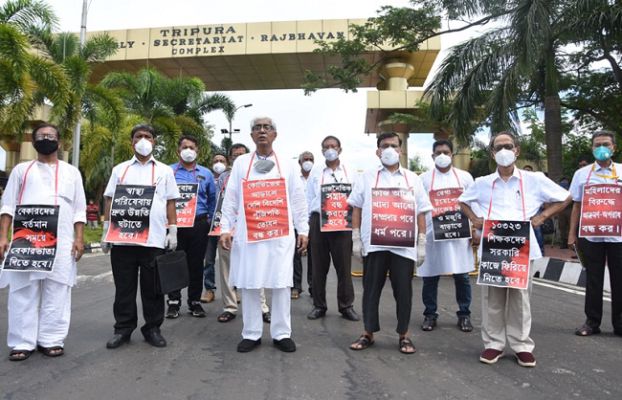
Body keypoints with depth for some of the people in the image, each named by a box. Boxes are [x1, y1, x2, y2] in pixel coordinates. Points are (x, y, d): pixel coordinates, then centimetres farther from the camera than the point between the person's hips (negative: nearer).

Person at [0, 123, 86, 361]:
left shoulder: (71, 172, 16)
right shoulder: (21, 170, 16)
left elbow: (79, 210, 11)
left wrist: (79, 238, -1)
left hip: (61, 241, 0)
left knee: (57, 292, 0)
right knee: (23, 292, 1)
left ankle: (51, 340, 7)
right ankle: (22, 342, 8)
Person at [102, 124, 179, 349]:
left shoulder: (164, 171, 10)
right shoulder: (120, 169, 14)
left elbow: (170, 203, 7)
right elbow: (110, 201, 12)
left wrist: (173, 231, 0)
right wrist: (106, 231, 5)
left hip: (154, 238, -1)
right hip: (122, 237, 1)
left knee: (153, 286, 4)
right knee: (124, 286, 7)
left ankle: (152, 328, 16)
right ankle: (123, 328, 18)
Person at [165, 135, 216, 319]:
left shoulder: (206, 173, 12)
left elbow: (212, 199, 15)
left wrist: (210, 220, 8)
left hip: (198, 224, 2)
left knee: (196, 264, 7)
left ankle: (195, 302, 16)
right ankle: (174, 302, 11)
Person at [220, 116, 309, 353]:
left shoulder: (286, 165, 9)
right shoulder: (241, 163, 9)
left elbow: (297, 200, 8)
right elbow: (230, 199, 7)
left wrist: (303, 230, 4)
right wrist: (226, 229, -1)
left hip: (281, 235, 0)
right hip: (248, 235, 0)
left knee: (281, 283, 2)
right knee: (248, 284, 4)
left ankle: (281, 334, 14)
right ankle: (251, 334, 16)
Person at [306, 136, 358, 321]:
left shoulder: (350, 172, 9)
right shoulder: (315, 172, 8)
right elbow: (309, 199, 8)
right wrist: (311, 221, 2)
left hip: (342, 223, 0)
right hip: (319, 221, 1)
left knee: (344, 264, 2)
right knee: (319, 265, 6)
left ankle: (346, 305, 13)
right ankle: (319, 305, 17)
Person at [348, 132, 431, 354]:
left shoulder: (413, 179, 10)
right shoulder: (367, 177, 8)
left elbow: (421, 213, 9)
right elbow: (356, 209, 8)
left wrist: (422, 243, 4)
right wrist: (356, 238, 2)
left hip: (405, 246, 0)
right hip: (374, 244, 0)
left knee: (403, 291, 6)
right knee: (371, 289, 8)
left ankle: (404, 334, 20)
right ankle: (368, 332, 21)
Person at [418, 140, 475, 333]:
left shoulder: (465, 177, 8)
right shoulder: (424, 178, 5)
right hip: (432, 234, 0)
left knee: (462, 276, 6)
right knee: (430, 277, 5)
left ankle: (464, 315, 20)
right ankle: (430, 314, 18)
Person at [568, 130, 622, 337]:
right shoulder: (582, 174, 6)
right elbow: (576, 205, 7)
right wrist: (572, 234, 4)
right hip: (591, 235, 0)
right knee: (593, 281, 8)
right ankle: (592, 322, 19)